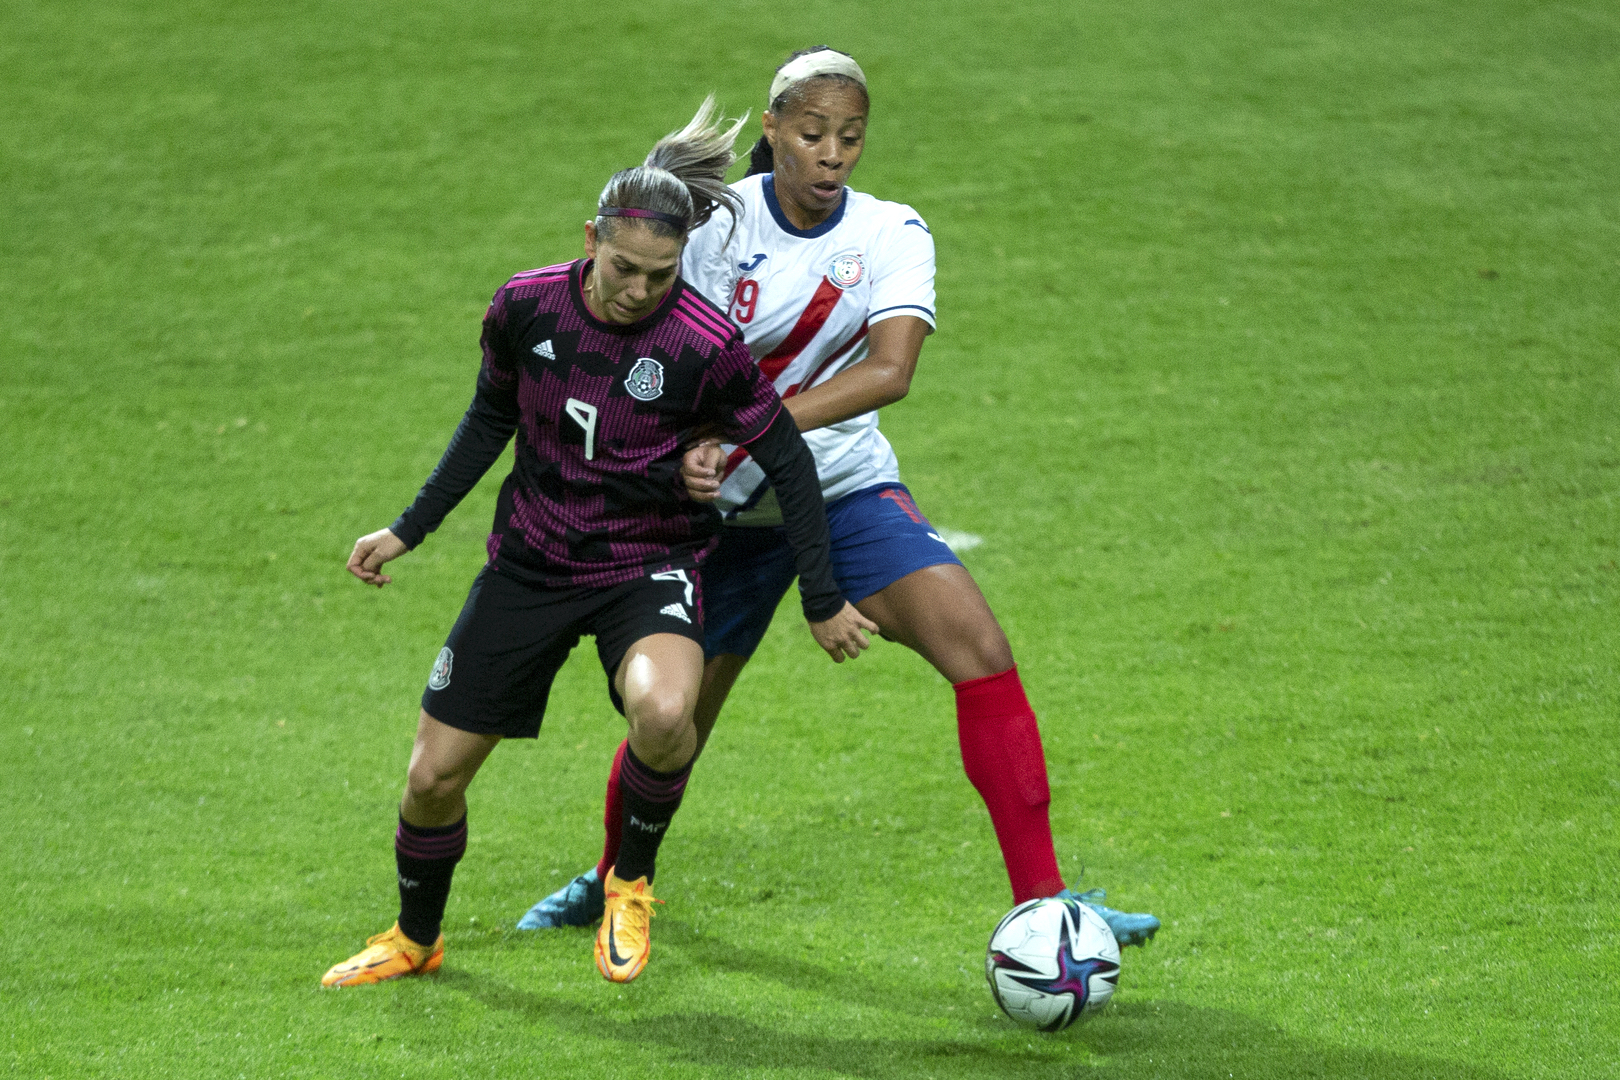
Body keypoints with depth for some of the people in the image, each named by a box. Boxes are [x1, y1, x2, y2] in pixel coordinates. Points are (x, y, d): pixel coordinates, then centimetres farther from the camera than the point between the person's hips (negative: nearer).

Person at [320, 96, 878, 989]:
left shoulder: (706, 348, -20)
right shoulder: (526, 307, -10)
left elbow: (789, 464, -8)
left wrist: (823, 603, -3)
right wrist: (408, 532, 10)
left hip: (647, 568, -3)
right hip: (530, 563, 3)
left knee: (663, 712, -36)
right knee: (434, 774, 3)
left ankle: (632, 879, -4)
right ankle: (415, 939, 34)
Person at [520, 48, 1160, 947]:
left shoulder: (892, 236, -7)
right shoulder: (718, 221, -10)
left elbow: (888, 370, -22)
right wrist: (687, 451, -34)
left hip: (847, 489, 0)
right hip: (729, 504, 0)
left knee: (980, 650, -19)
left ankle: (1040, 902, -16)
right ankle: (611, 879, 38)